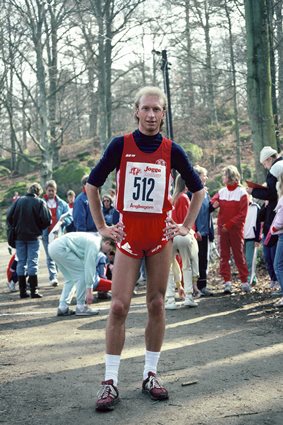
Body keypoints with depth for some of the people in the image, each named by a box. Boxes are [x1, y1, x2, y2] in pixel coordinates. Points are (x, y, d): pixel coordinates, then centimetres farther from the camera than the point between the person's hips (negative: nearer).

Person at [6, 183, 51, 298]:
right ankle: (34, 291, -3)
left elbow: (9, 217, -2)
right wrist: (39, 228, 7)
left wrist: (16, 227, 14)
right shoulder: (40, 202, -8)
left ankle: (23, 291, 9)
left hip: (19, 236, 3)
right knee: (32, 263, 0)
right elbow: (47, 220, -13)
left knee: (21, 263, 8)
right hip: (33, 237, -3)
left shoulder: (19, 201, -1)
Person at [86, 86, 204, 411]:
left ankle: (150, 375, 16)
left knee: (156, 305, 5)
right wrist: (101, 226, 4)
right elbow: (92, 184, 7)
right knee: (119, 306, -7)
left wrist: (185, 227, 8)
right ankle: (110, 381, -1)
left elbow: (198, 189, 14)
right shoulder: (120, 145, -2)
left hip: (160, 235, 1)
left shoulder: (172, 150, 1)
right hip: (128, 235, -1)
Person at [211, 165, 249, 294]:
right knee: (224, 255, 1)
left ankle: (244, 281, 7)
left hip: (236, 228, -4)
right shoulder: (222, 191, 9)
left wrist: (229, 224, -15)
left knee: (239, 255, 0)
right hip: (222, 228, 4)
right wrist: (214, 203, -10)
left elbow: (242, 214, -9)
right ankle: (227, 282, 3)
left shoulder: (242, 192, -5)